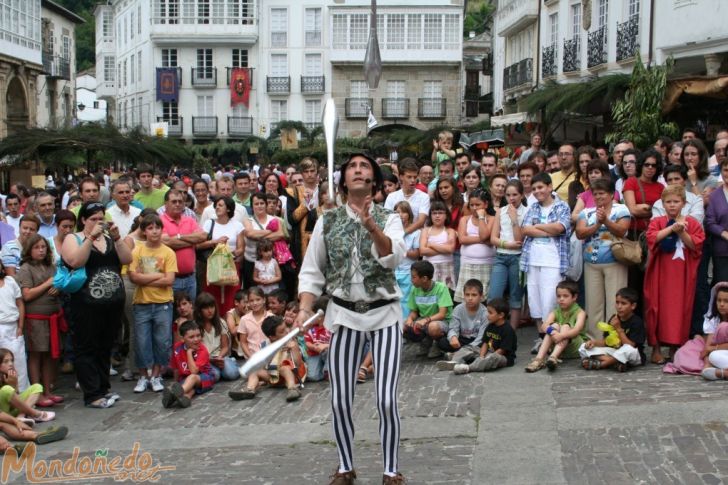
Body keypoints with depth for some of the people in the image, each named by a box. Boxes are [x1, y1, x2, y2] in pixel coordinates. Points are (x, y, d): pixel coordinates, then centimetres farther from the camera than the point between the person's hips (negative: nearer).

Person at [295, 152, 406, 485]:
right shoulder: (327, 221, 4)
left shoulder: (388, 219, 1)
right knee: (340, 400, 2)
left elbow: (394, 257, -19)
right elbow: (311, 271, 6)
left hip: (384, 312, -1)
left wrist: (370, 225, -33)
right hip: (344, 313, 1)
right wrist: (305, 308, -8)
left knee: (386, 399, -6)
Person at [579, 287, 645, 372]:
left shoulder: (637, 322, -13)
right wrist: (594, 342, -12)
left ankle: (600, 364, -28)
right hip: (614, 351, 6)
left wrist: (618, 329, -22)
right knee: (584, 348, -8)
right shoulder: (614, 319, 5)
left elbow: (630, 346, -21)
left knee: (628, 350, -43)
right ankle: (614, 361, -28)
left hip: (634, 356, -6)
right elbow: (606, 341, 7)